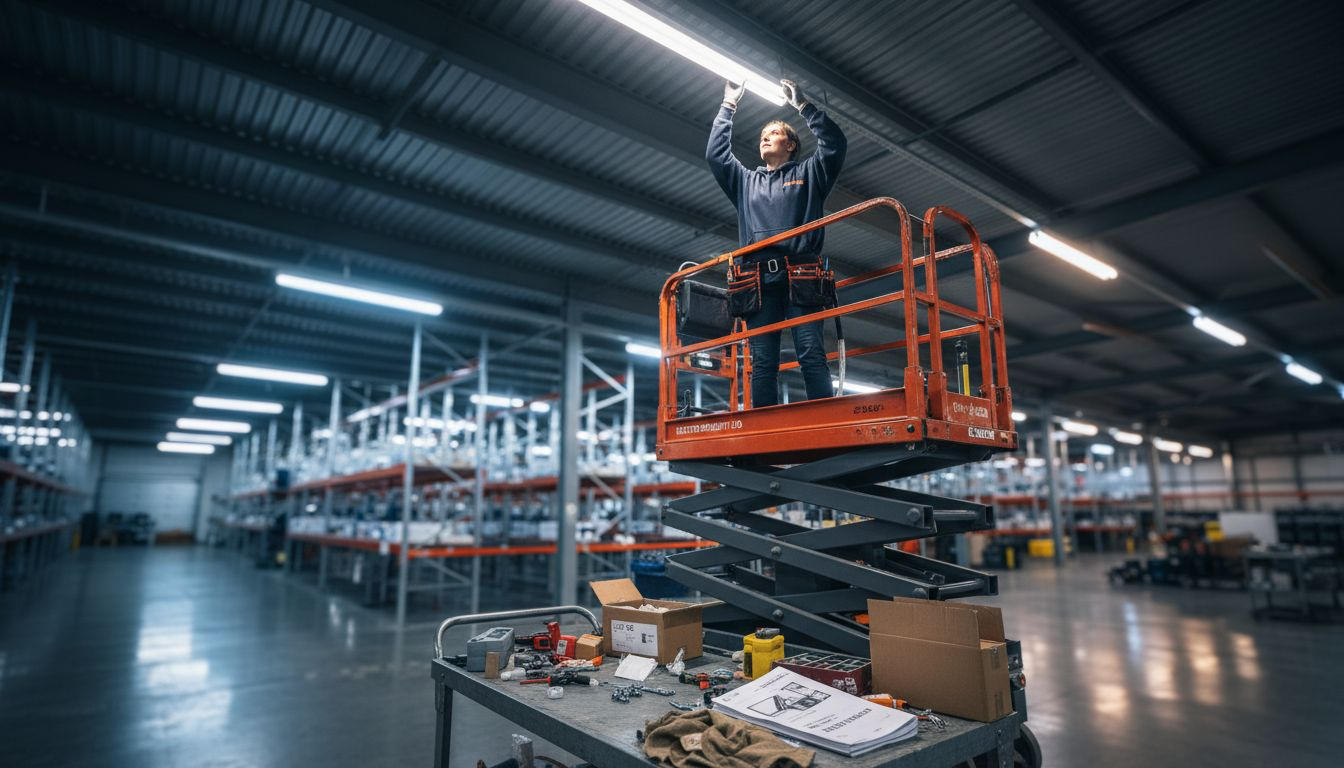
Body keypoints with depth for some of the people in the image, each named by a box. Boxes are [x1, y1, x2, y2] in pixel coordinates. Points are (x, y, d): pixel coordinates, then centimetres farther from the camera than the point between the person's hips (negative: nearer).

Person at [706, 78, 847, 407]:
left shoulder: (807, 174, 22)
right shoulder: (745, 181, 31)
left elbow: (834, 143, 9)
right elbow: (715, 153, 25)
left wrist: (803, 105, 13)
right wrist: (728, 107, 28)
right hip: (759, 281, 3)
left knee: (811, 355, -14)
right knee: (762, 362, -5)